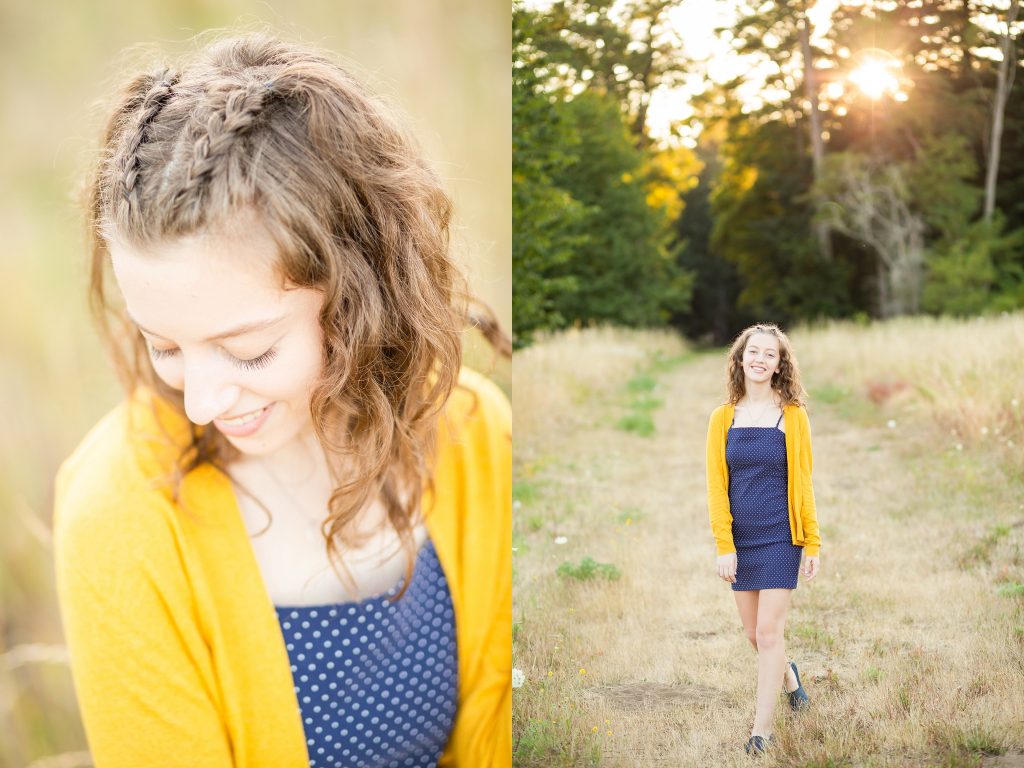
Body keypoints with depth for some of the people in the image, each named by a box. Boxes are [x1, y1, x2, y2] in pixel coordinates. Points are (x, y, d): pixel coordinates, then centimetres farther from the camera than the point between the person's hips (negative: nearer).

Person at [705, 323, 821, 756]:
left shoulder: (793, 416, -2)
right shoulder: (724, 417, 1)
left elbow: (803, 484, 0)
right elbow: (716, 485, -1)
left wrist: (813, 544, -3)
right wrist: (724, 545, -8)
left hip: (780, 538, -2)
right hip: (740, 540, 3)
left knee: (769, 632, -4)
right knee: (753, 632, 13)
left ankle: (762, 728, 8)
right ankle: (787, 676, 45)